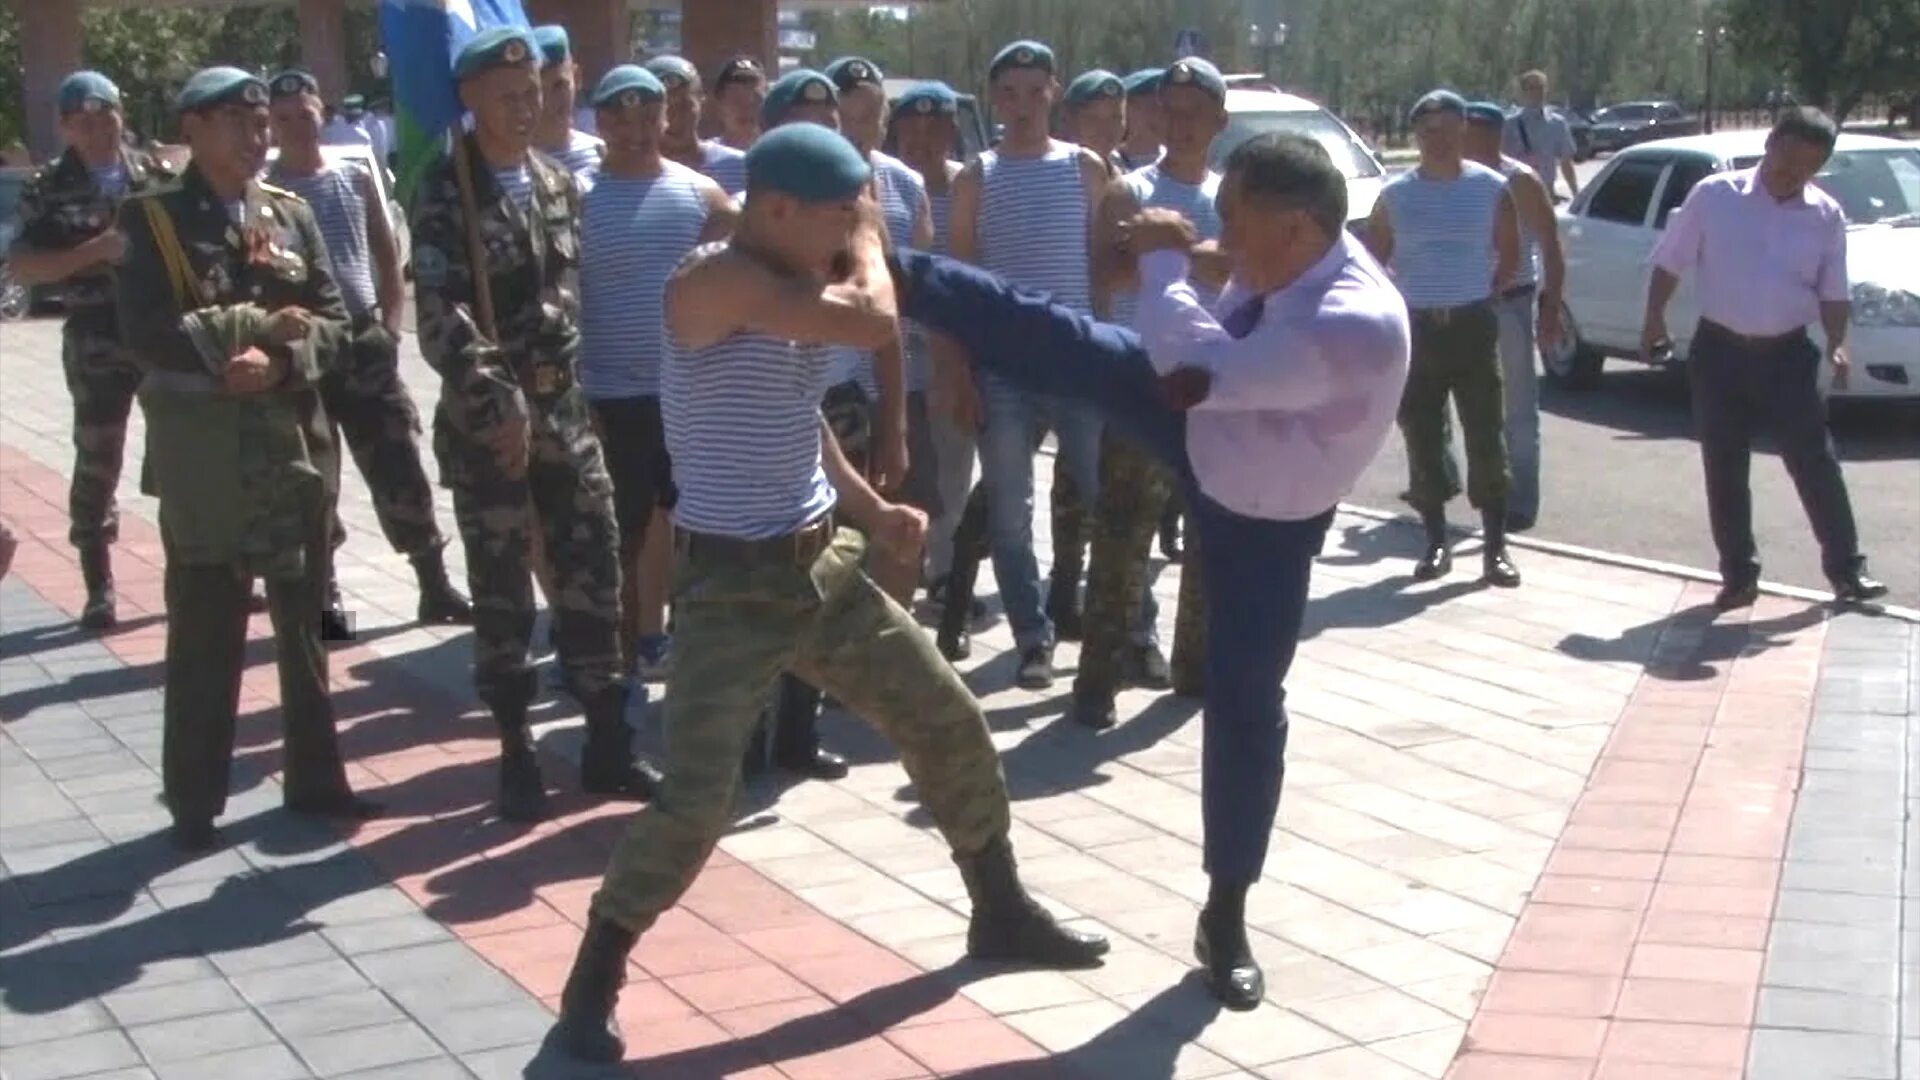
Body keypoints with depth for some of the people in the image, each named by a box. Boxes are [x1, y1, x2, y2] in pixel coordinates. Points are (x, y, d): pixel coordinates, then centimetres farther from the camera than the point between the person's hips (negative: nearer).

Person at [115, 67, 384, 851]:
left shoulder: (292, 214, 9)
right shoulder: (151, 218, -3)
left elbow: (335, 327, 4)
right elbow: (145, 333, -15)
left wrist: (279, 362, -15)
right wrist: (255, 328, -18)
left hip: (297, 449, 4)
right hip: (203, 458, -4)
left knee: (304, 625, 13)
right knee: (204, 635, 2)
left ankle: (315, 778, 25)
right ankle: (194, 801, 13)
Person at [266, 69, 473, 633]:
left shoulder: (356, 180, 7)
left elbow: (388, 257, 12)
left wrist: (390, 326, 3)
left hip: (365, 342, 2)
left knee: (400, 471, 2)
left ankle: (435, 588, 10)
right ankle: (324, 597, 15)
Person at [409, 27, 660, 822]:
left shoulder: (559, 185, 10)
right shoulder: (444, 192, -8)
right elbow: (438, 315, -17)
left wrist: (554, 384, 14)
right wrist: (497, 399, -23)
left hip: (563, 408, 5)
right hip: (485, 418, -5)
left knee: (593, 575, 5)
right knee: (500, 593, 2)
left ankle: (607, 744, 15)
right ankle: (516, 755, 13)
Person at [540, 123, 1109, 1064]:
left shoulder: (799, 289, 9)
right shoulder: (714, 281, -20)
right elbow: (874, 323, -28)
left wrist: (872, 507, 11)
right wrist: (869, 240, -8)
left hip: (823, 565, 9)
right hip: (733, 582, -9)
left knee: (948, 719, 15)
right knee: (695, 800, -15)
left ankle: (1001, 913, 34)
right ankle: (591, 984, 5)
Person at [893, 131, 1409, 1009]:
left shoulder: (1359, 324, -40)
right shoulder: (1281, 265, -16)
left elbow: (1194, 373, -44)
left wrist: (1162, 258, -31)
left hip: (1264, 518, -5)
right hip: (1198, 432, 6)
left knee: (1245, 704, 2)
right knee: (1051, 338, -11)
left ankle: (1225, 914, 17)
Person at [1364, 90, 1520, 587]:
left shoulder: (1490, 187, 0)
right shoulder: (1395, 193, 2)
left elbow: (1509, 253, 9)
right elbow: (1373, 257, 11)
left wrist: (1479, 295, 4)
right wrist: (1399, 300, 3)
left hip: (1473, 324, -1)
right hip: (1415, 326, 1)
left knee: (1486, 438, -3)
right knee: (1422, 440, 4)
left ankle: (1496, 547, 3)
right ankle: (1436, 543, 14)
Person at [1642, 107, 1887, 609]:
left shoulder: (1826, 216, 0)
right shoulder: (1714, 195, -5)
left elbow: (1833, 291, 7)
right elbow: (1671, 261, 2)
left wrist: (1837, 343, -8)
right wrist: (1655, 318, -7)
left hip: (1787, 355, 1)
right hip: (1720, 351, 0)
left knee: (1816, 466, 1)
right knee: (1725, 471, 5)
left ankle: (1847, 571, 10)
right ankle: (1739, 575, 15)